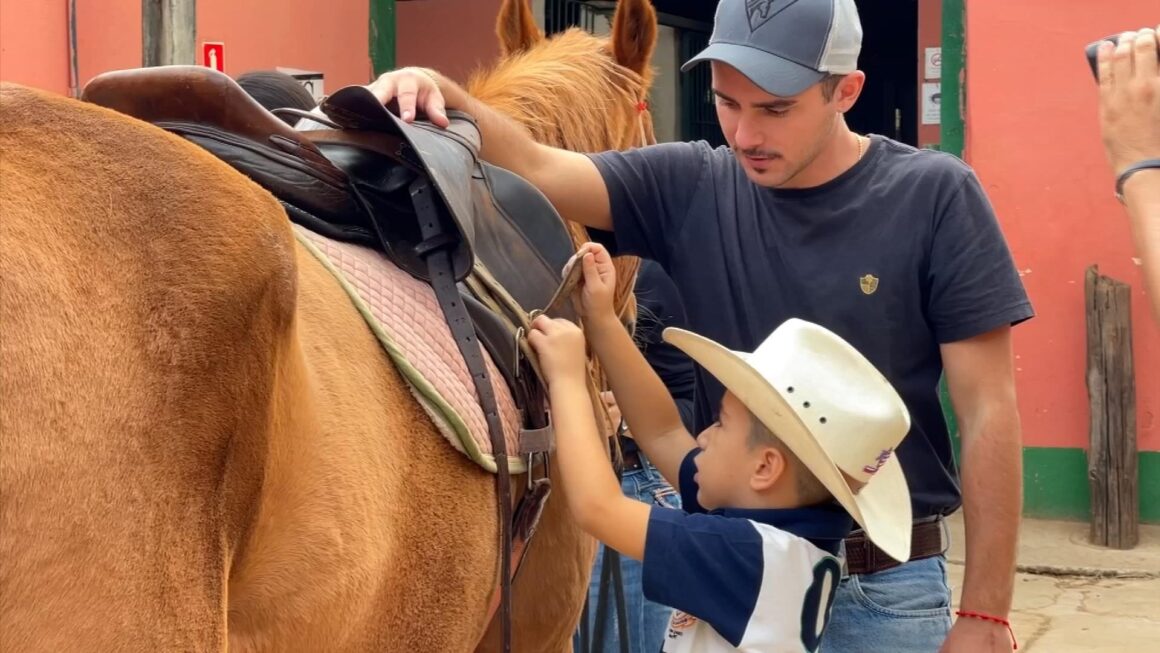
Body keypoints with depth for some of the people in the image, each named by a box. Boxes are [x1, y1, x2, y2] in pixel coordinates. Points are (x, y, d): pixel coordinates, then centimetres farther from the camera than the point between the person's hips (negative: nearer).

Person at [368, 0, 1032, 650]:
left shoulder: (934, 197, -9)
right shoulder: (690, 188, -1)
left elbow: (988, 413, -9)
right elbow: (535, 169, -10)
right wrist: (441, 95, -31)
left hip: (886, 587, -2)